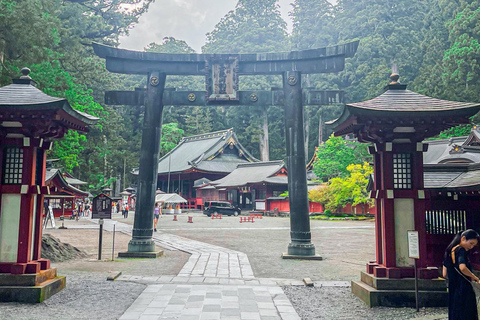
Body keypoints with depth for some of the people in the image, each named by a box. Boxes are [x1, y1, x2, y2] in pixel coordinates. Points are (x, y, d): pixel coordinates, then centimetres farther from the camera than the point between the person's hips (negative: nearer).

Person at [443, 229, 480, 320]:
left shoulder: (449, 250, 14)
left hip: (452, 291, 8)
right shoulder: (461, 250, -11)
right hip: (463, 290, -8)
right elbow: (462, 268, -29)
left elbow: (445, 274, 16)